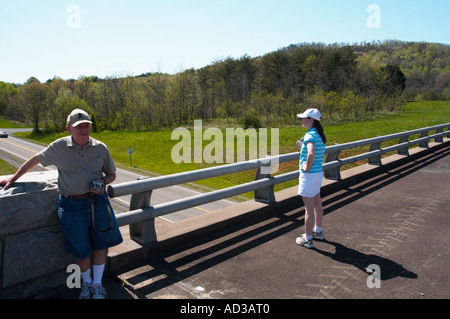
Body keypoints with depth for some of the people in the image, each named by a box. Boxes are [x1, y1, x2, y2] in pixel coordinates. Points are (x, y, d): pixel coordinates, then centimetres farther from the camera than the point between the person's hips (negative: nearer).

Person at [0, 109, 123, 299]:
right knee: (80, 248, 5)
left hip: (97, 200, 2)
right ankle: (86, 283, 33)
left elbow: (111, 174, 11)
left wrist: (103, 182, -10)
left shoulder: (100, 148, 1)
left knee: (101, 242, 7)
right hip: (72, 204, -1)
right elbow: (35, 160, 14)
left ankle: (97, 283, 28)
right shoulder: (59, 147, -2)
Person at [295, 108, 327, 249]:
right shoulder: (320, 135, 9)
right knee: (317, 204, 22)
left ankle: (308, 239, 12)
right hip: (319, 173, 10)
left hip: (309, 175, -10)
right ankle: (318, 232, 38)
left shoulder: (310, 135, -20)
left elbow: (311, 154, -38)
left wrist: (307, 168, -22)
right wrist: (302, 146, 9)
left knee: (309, 208, 0)